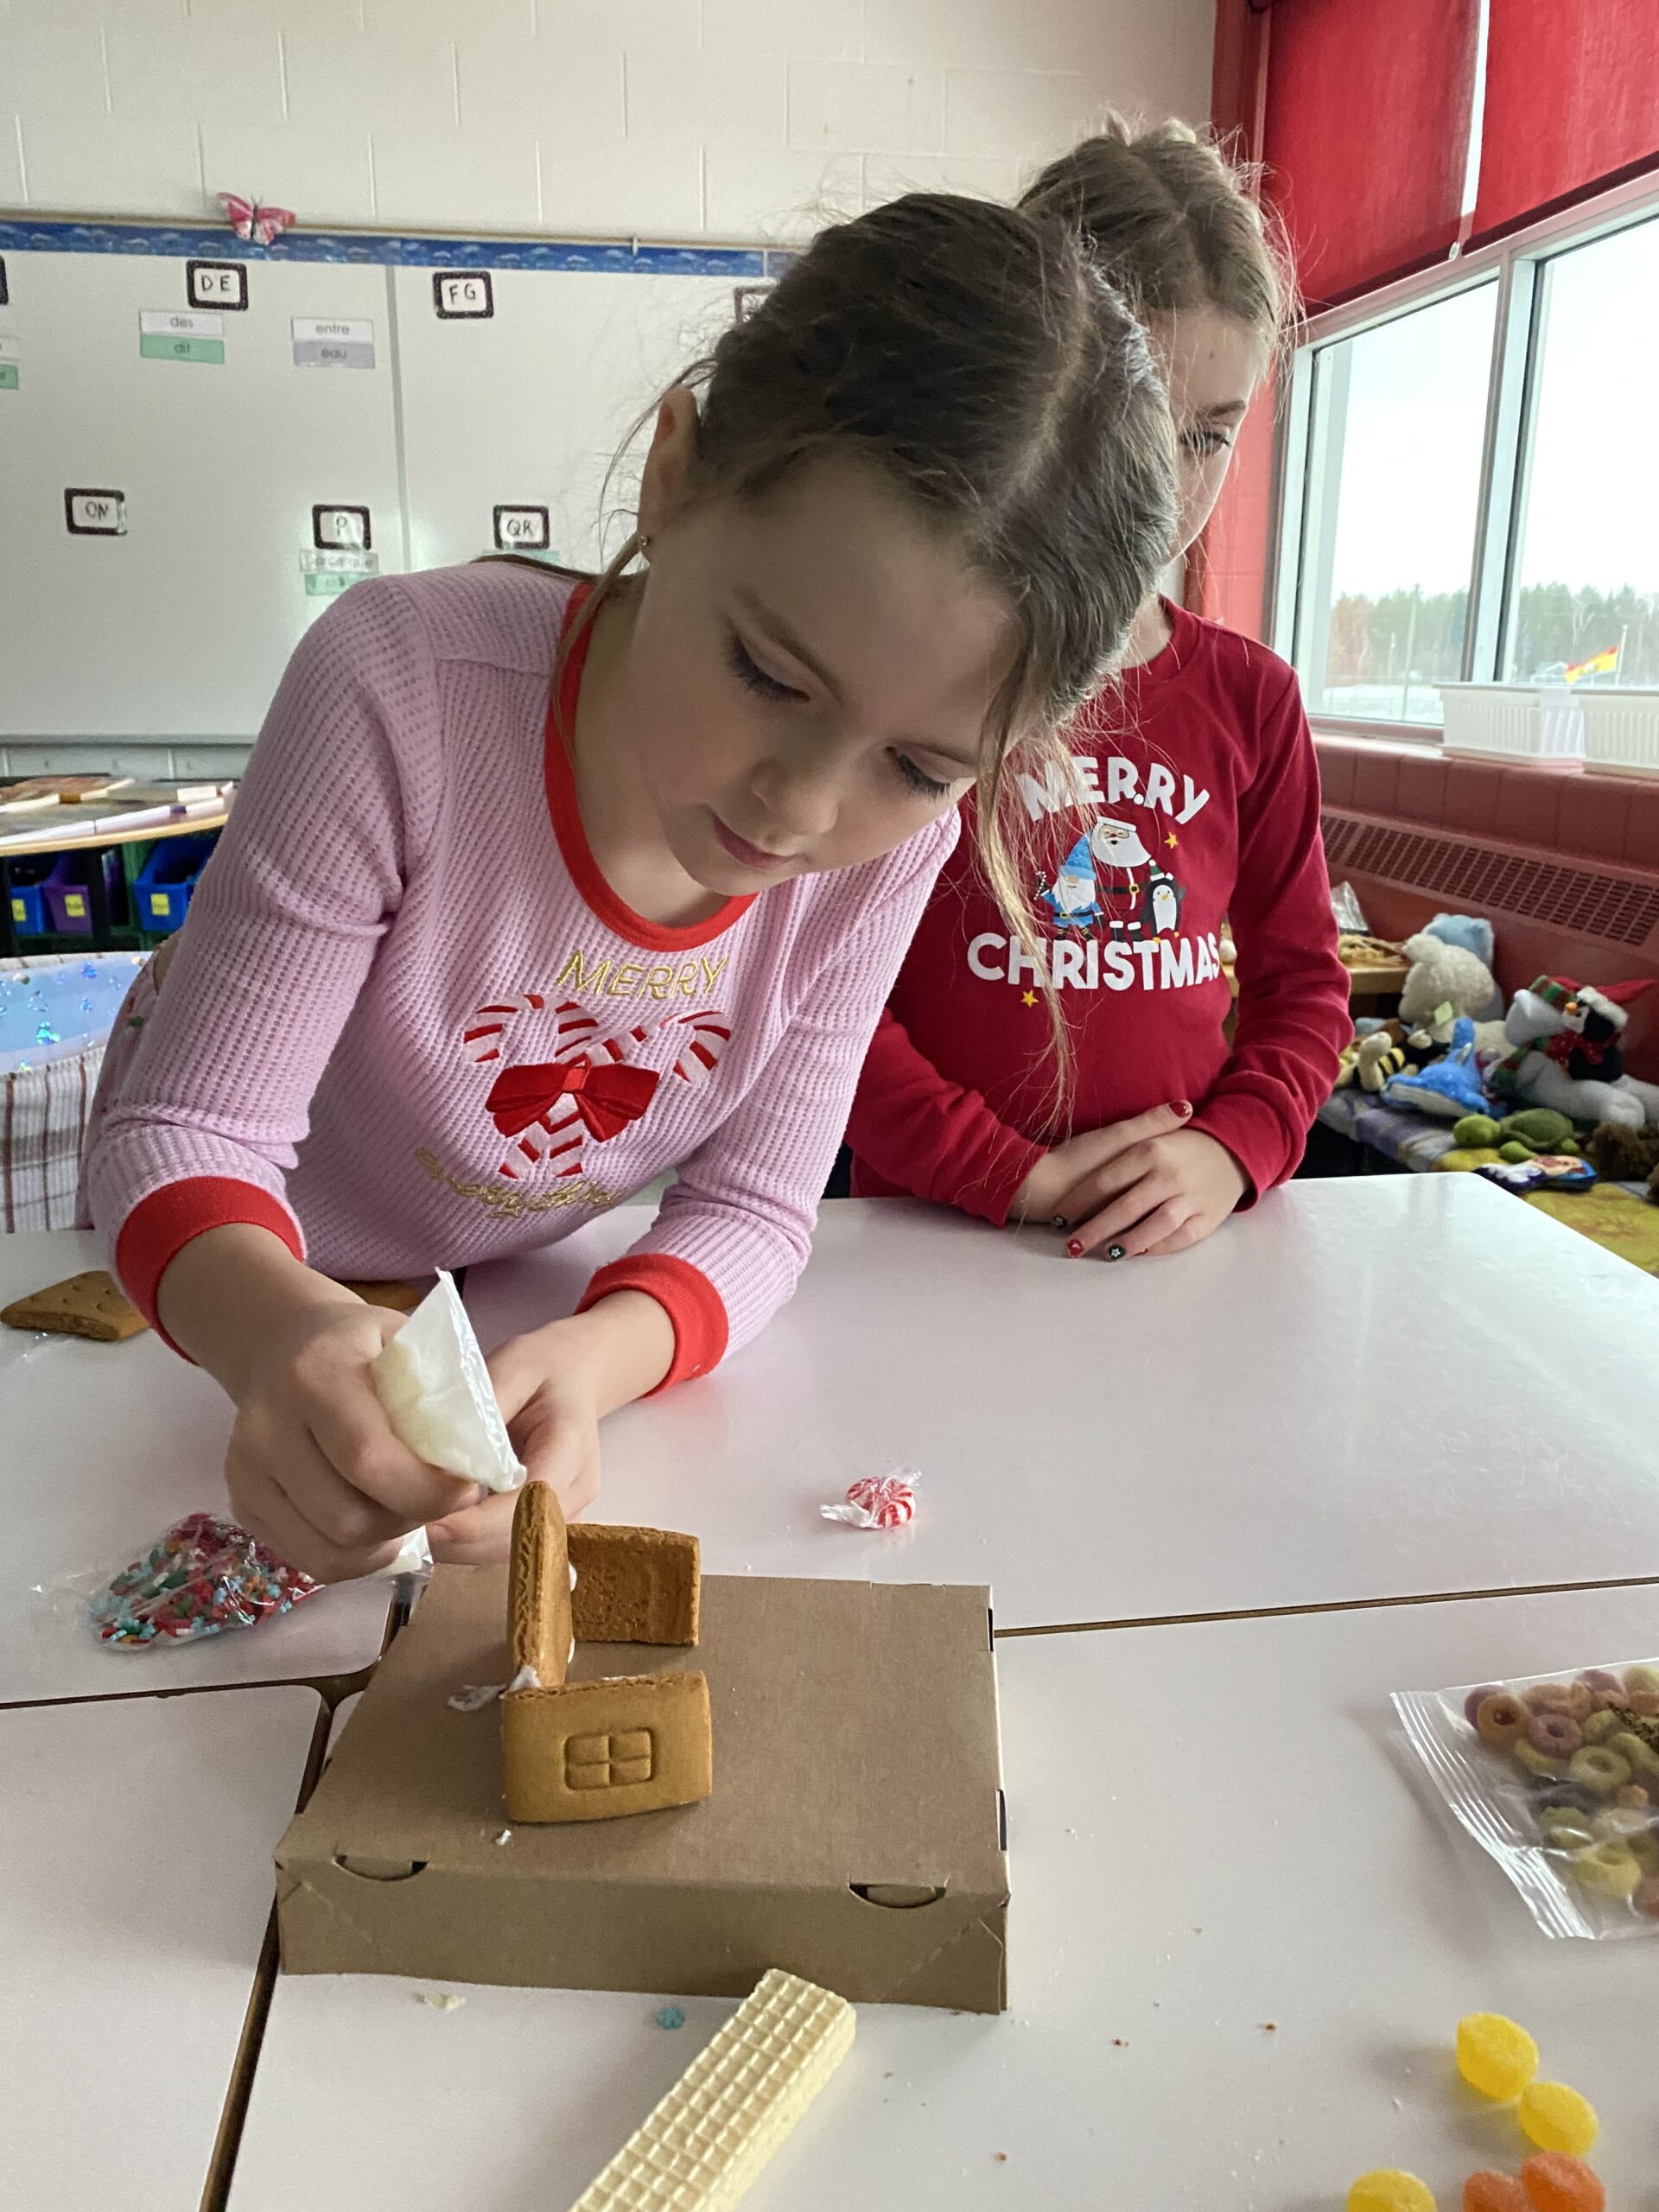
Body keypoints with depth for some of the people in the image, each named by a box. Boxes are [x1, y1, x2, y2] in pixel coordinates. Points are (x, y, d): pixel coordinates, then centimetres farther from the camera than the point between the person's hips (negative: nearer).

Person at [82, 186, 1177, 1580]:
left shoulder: (894, 842, -23)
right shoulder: (406, 687, -33)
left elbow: (750, 1207, -16)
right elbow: (184, 1141, -26)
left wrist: (596, 1358, -38)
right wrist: (281, 1328, -48)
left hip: (526, 1298, 1)